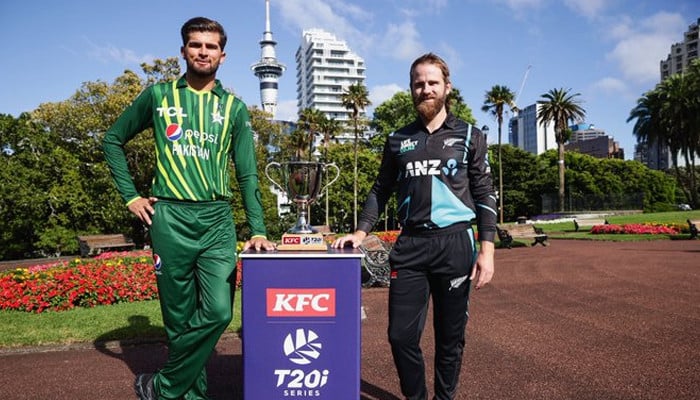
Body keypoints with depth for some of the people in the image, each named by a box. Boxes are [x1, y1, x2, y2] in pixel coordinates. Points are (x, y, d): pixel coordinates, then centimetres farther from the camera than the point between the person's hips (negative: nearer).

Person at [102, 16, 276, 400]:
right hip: (170, 218, -1)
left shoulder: (234, 106, 10)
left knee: (217, 312, -11)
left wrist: (258, 230, -3)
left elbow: (247, 174, 7)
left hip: (217, 221, 1)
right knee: (180, 318, 4)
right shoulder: (158, 95, 8)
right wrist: (131, 196, 6)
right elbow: (113, 140, 16)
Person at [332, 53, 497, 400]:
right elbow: (381, 190, 16)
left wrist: (486, 250, -5)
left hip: (455, 244, -1)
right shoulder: (398, 140, 12)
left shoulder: (469, 136, 6)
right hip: (409, 246, 2)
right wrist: (361, 231, 3)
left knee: (450, 336, 8)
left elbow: (485, 196, 4)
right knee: (401, 335, 1)